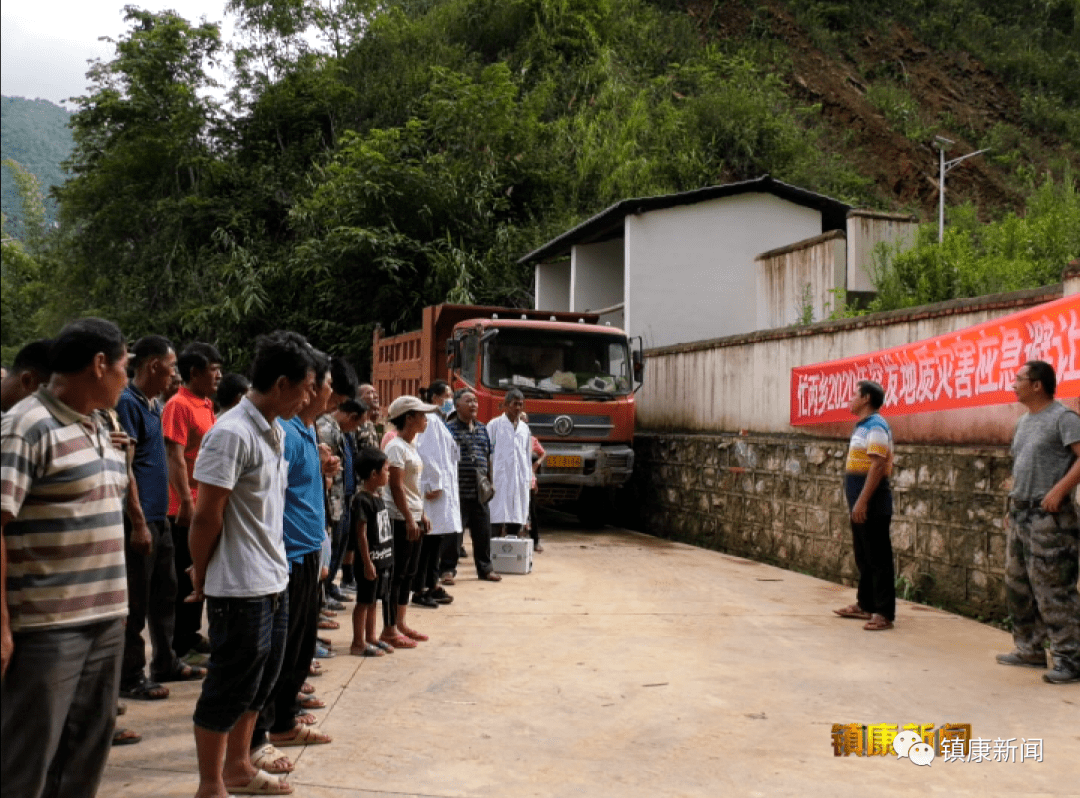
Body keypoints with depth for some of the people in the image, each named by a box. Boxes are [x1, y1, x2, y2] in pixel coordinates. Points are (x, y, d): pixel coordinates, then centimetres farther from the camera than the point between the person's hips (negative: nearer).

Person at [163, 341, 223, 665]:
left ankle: (191, 636, 28)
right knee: (186, 576, 0)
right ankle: (181, 647, 11)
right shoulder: (179, 406, -13)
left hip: (206, 506, 9)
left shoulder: (206, 406, 13)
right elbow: (175, 457, -19)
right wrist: (186, 502, -23)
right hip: (187, 508, -9)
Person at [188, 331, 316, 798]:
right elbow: (207, 516, -16)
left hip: (273, 583, 9)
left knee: (260, 681, 20)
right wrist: (201, 575, -5)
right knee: (229, 689, 5)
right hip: (241, 588, -9)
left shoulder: (274, 431, 9)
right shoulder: (232, 434, -19)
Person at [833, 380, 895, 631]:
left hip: (872, 505, -10)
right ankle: (865, 605, 25)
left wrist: (862, 501, -24)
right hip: (861, 504, 10)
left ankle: (884, 613, 1)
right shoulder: (863, 426, 15)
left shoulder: (875, 426, -15)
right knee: (863, 558, 16)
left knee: (878, 559, -4)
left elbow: (877, 466, -22)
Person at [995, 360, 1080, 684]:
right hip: (1020, 515, 9)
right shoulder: (1024, 421, 17)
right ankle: (1030, 650, 25)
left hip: (1048, 517, -9)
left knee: (1052, 589, -7)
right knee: (1018, 585, 14)